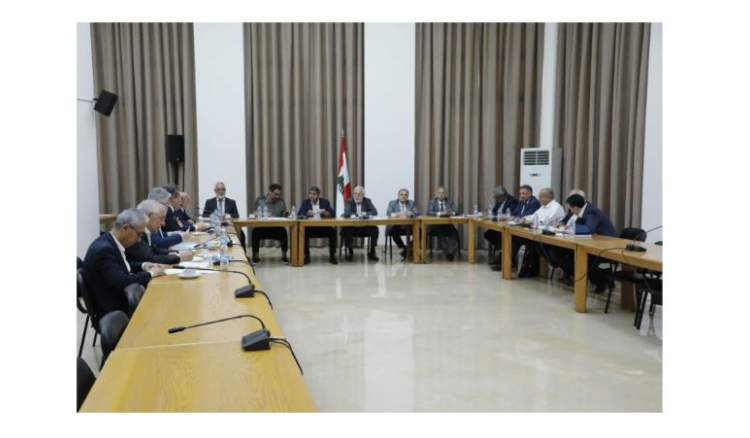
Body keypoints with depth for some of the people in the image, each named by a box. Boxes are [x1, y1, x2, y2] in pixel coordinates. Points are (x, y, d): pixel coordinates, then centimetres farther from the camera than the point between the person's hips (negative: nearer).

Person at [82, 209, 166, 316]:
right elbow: (122, 282, -30)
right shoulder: (104, 249, -25)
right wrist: (150, 274, -16)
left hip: (120, 299, 9)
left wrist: (143, 265, 3)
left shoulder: (110, 241, 2)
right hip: (114, 309, -9)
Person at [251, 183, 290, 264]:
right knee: (255, 232, -33)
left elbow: (284, 216, 10)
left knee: (283, 231, -33)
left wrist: (286, 214, -13)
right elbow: (255, 214, 2)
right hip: (262, 228, 0)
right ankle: (256, 257, -15)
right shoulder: (259, 200, 4)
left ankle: (284, 256, -19)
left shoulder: (281, 201, 8)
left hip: (276, 228, 1)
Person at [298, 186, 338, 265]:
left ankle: (332, 256, -13)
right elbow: (299, 215, -5)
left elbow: (333, 214, 1)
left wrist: (326, 213, -21)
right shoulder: (305, 202, 8)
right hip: (309, 227, 0)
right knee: (304, 233, -32)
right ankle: (306, 256, -16)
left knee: (333, 232, -27)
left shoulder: (325, 202, 8)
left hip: (323, 226, 1)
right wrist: (307, 214, -26)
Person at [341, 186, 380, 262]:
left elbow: (375, 212, -8)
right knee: (347, 230, -33)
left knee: (375, 229, -24)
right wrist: (358, 214, -23)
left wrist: (364, 214, -18)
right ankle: (350, 252, -12)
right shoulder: (349, 201, -2)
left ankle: (372, 252, -8)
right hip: (352, 227, -2)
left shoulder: (367, 201, 4)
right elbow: (346, 214, -19)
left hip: (364, 227, 2)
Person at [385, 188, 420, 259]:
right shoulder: (392, 203, 8)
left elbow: (417, 213, -2)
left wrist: (408, 213, -23)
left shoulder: (412, 203, 13)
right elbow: (388, 213, -9)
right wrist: (398, 214, -27)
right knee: (392, 230, -34)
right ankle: (404, 248, -13)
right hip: (397, 226, -1)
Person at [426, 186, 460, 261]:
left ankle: (452, 251, -42)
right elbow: (429, 212, -9)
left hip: (448, 224, 2)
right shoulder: (432, 202, 9)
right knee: (440, 232, -36)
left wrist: (452, 213, -24)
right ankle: (448, 252, -43)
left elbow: (456, 211, 2)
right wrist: (440, 213, -27)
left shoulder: (450, 201, 15)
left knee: (454, 232, -31)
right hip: (435, 225, -2)